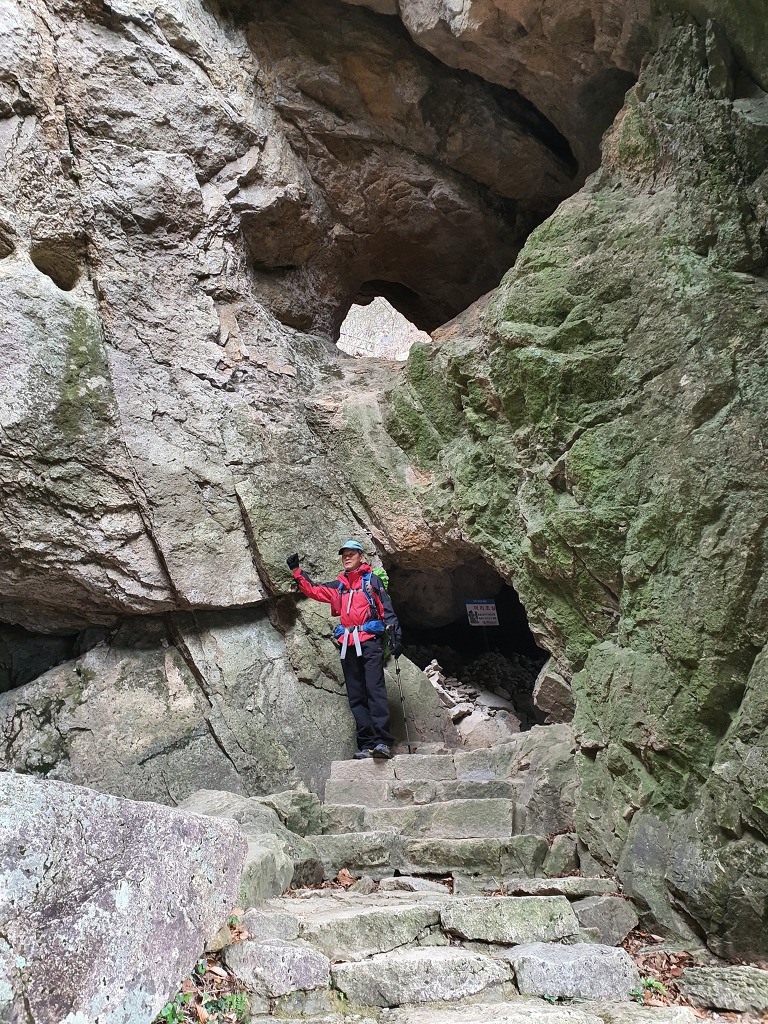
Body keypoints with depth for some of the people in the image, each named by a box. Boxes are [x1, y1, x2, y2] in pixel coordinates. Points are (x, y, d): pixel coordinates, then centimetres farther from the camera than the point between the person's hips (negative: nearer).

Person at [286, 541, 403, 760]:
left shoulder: (371, 580, 9)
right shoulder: (338, 586, 22)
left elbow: (387, 609, 3)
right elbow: (314, 590, 23)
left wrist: (395, 636, -7)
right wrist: (296, 571, 16)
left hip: (370, 640, -5)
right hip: (348, 645, 5)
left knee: (375, 690, -15)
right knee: (356, 696, 0)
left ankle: (383, 742, -20)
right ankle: (366, 744, -1)